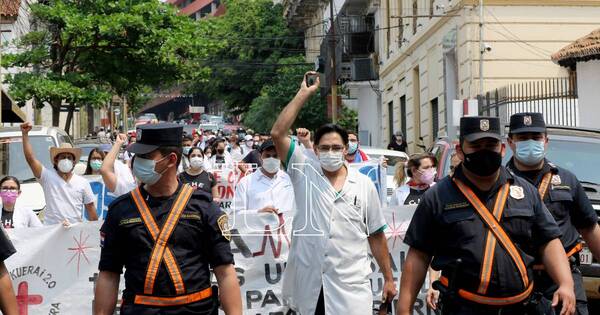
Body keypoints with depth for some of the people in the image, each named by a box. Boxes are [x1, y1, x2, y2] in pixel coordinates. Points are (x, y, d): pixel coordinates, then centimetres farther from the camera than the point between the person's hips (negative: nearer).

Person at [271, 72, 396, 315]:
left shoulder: (364, 185, 3)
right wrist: (304, 94, -7)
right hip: (309, 285, 0)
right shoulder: (304, 173, 1)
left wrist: (388, 279, 8)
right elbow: (277, 134, -10)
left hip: (351, 288, 0)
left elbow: (376, 236, 9)